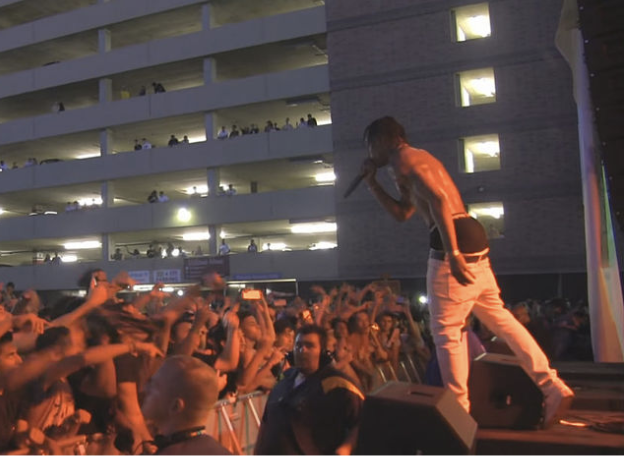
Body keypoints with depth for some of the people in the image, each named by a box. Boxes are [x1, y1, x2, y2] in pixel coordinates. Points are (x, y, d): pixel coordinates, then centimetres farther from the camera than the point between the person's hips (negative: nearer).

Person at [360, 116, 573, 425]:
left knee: (446, 331, -2)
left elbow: (438, 198, -21)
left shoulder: (404, 159, -5)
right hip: (470, 238, 10)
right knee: (499, 319, 14)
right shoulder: (419, 159, 26)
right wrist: (372, 183, 24)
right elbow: (402, 213, 30)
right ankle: (554, 388, 16)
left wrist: (453, 253, -27)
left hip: (455, 241, -10)